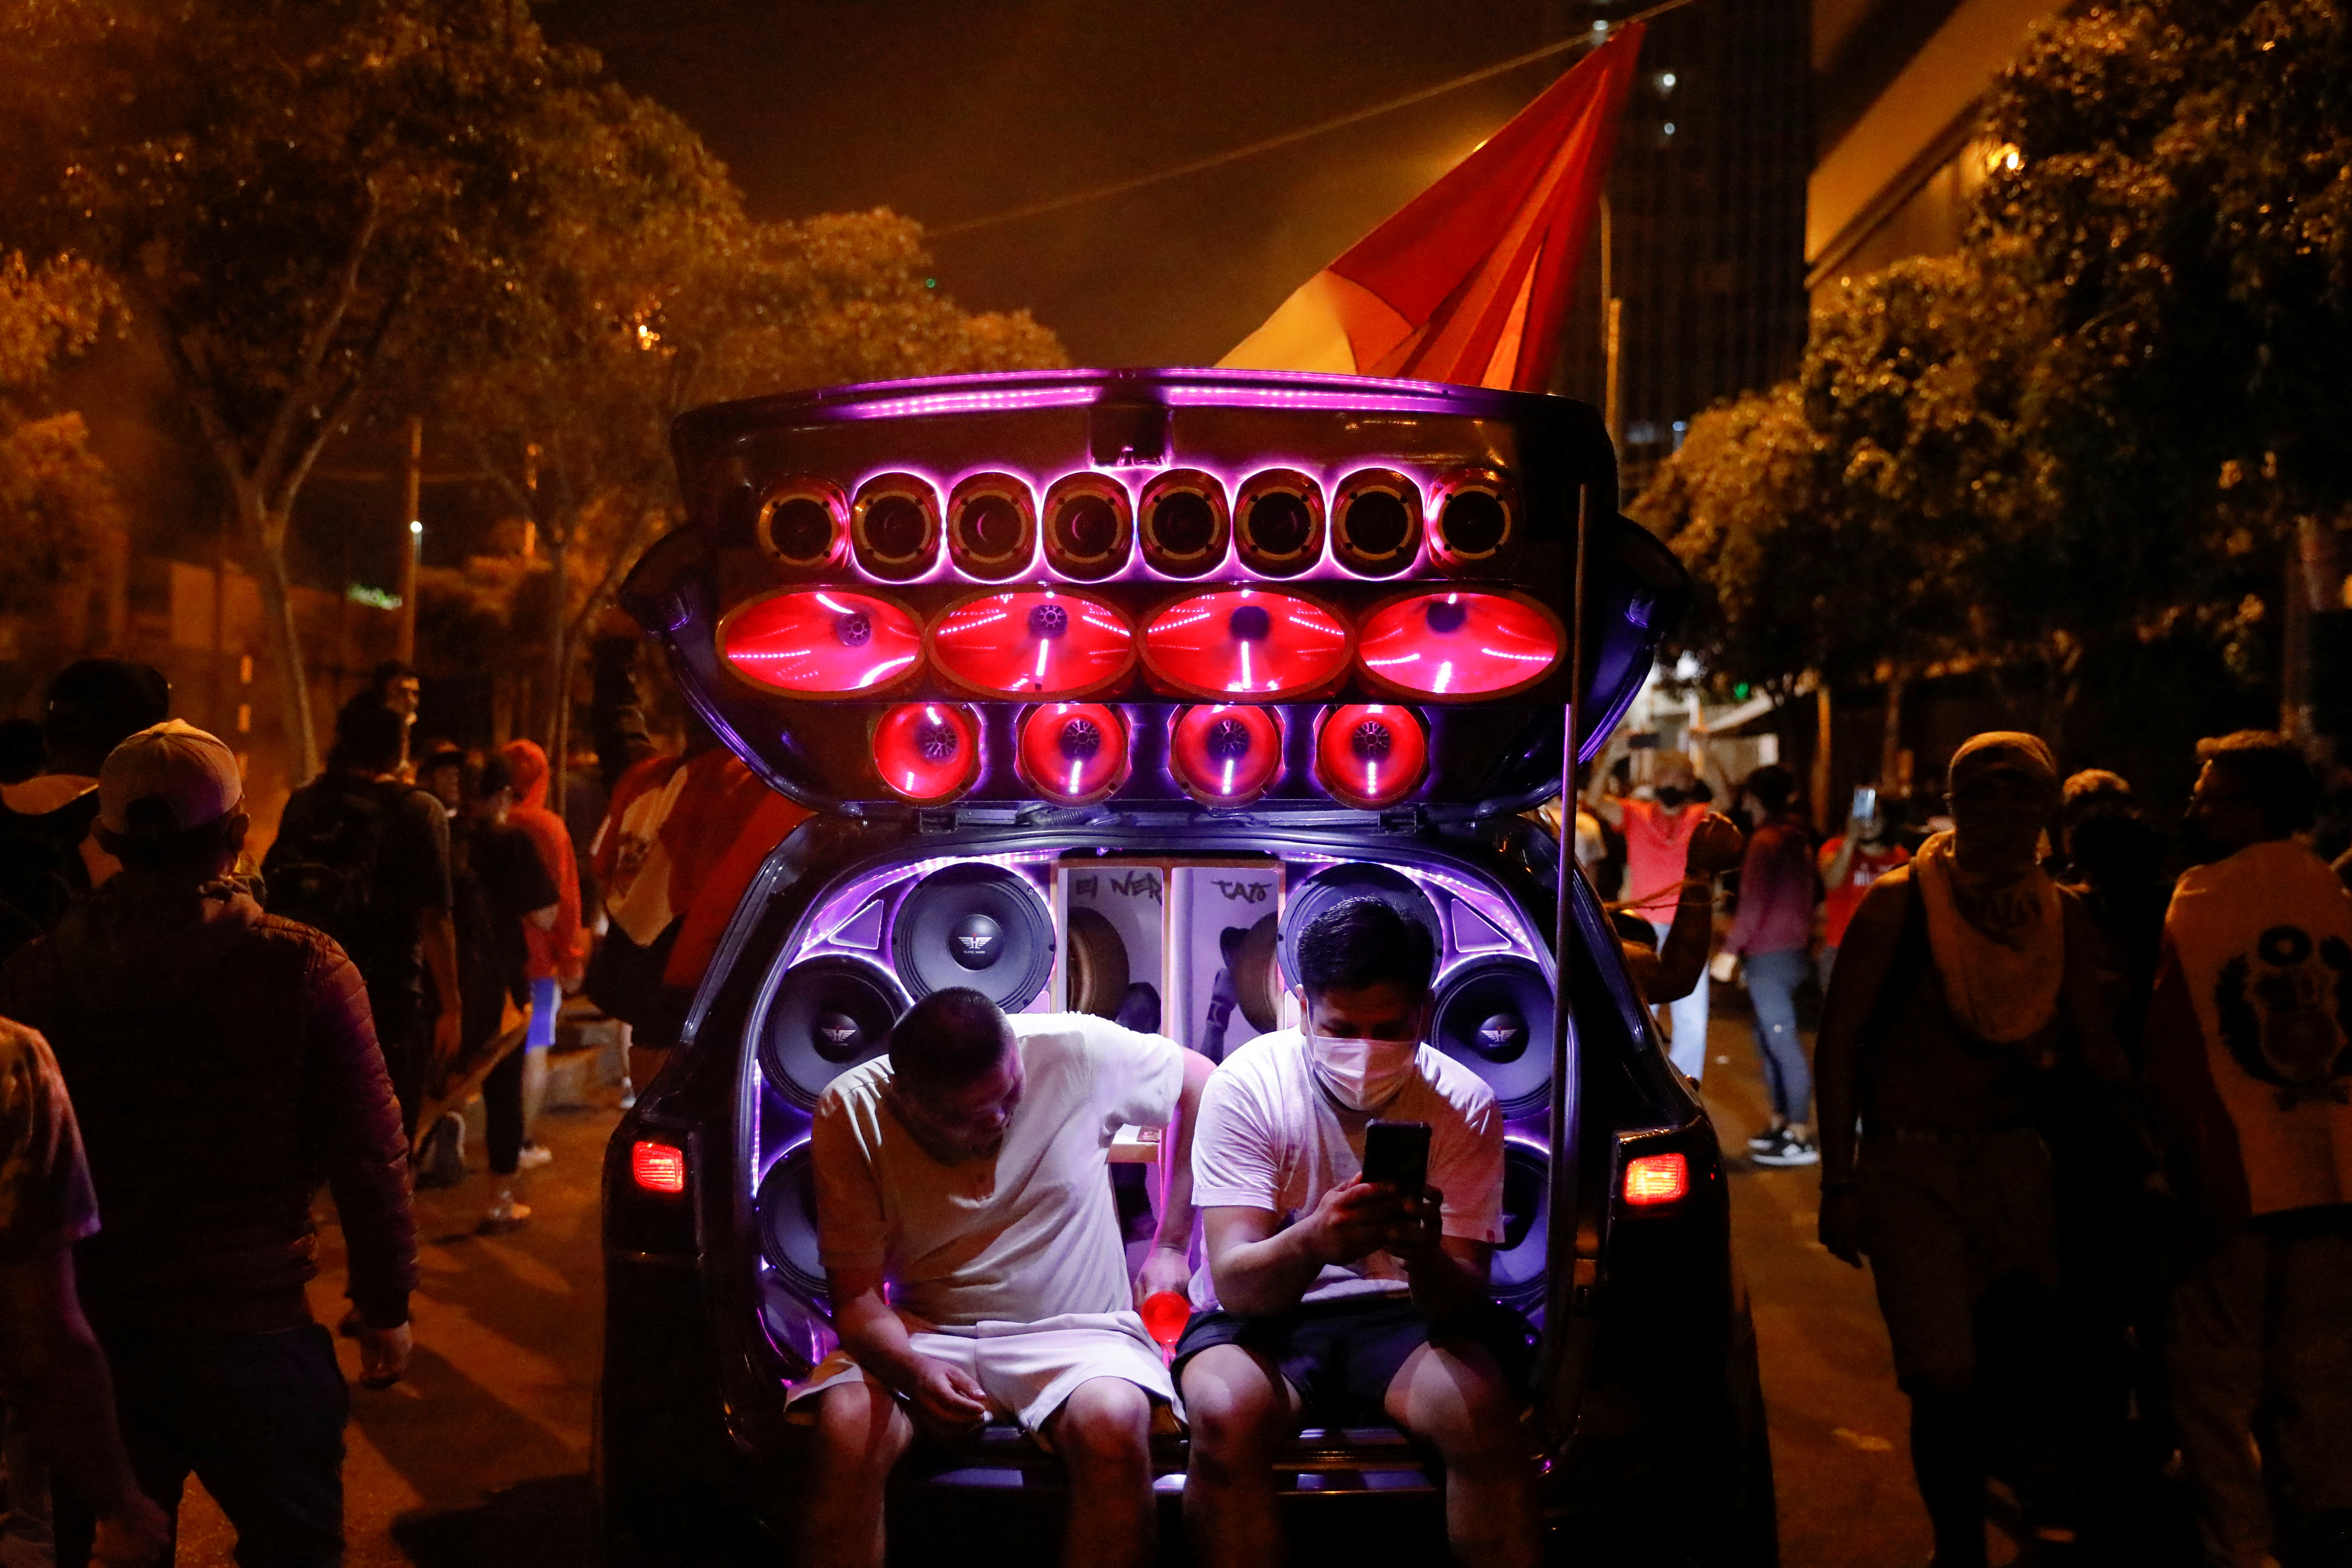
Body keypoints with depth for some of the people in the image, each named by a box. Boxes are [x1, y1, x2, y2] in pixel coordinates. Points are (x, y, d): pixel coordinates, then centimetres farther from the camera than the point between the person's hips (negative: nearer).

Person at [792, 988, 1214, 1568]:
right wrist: (913, 1372, -32)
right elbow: (856, 1292, -9)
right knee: (846, 1427, -32)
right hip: (925, 1334, 1)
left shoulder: (1076, 1050, -13)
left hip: (1072, 1330, -1)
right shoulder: (851, 1112, -11)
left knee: (1114, 1425, -35)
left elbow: (1199, 1083, 4)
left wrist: (1170, 1248, 4)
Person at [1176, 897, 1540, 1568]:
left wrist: (1426, 1257, -37)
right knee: (1225, 1415, -34)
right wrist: (1312, 1241, -43)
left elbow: (1462, 1297, -11)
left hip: (1404, 1315, 1)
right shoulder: (1248, 1083, -13)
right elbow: (1233, 1280, -19)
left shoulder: (1464, 1103, -8)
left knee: (1483, 1410, -31)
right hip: (1262, 1316, -1)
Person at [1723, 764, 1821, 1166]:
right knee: (1768, 1040, 17)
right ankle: (1780, 1124, 22)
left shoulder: (1766, 840, -14)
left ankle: (1800, 1138, -7)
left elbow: (1754, 903, -18)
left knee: (1783, 1041, -8)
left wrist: (1730, 948, -14)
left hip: (1769, 955, -10)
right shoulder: (1797, 839, 15)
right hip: (1793, 949, 10)